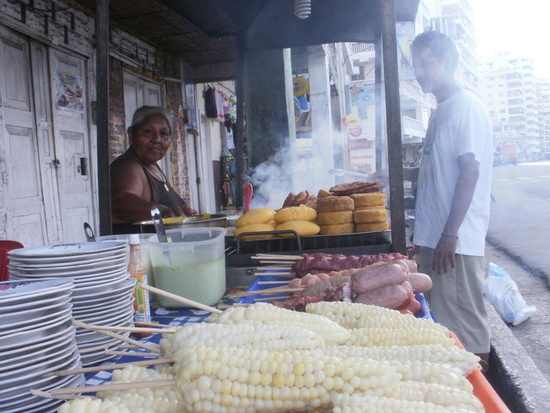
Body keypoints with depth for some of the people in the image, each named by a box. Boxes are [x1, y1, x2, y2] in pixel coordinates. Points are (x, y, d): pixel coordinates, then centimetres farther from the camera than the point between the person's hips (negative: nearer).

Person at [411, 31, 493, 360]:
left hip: (455, 242, -9)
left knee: (464, 327, -1)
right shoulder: (441, 111, 17)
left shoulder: (466, 107, -9)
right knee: (442, 322, 14)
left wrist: (450, 235, -20)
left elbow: (470, 172, -16)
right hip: (434, 239, 9)